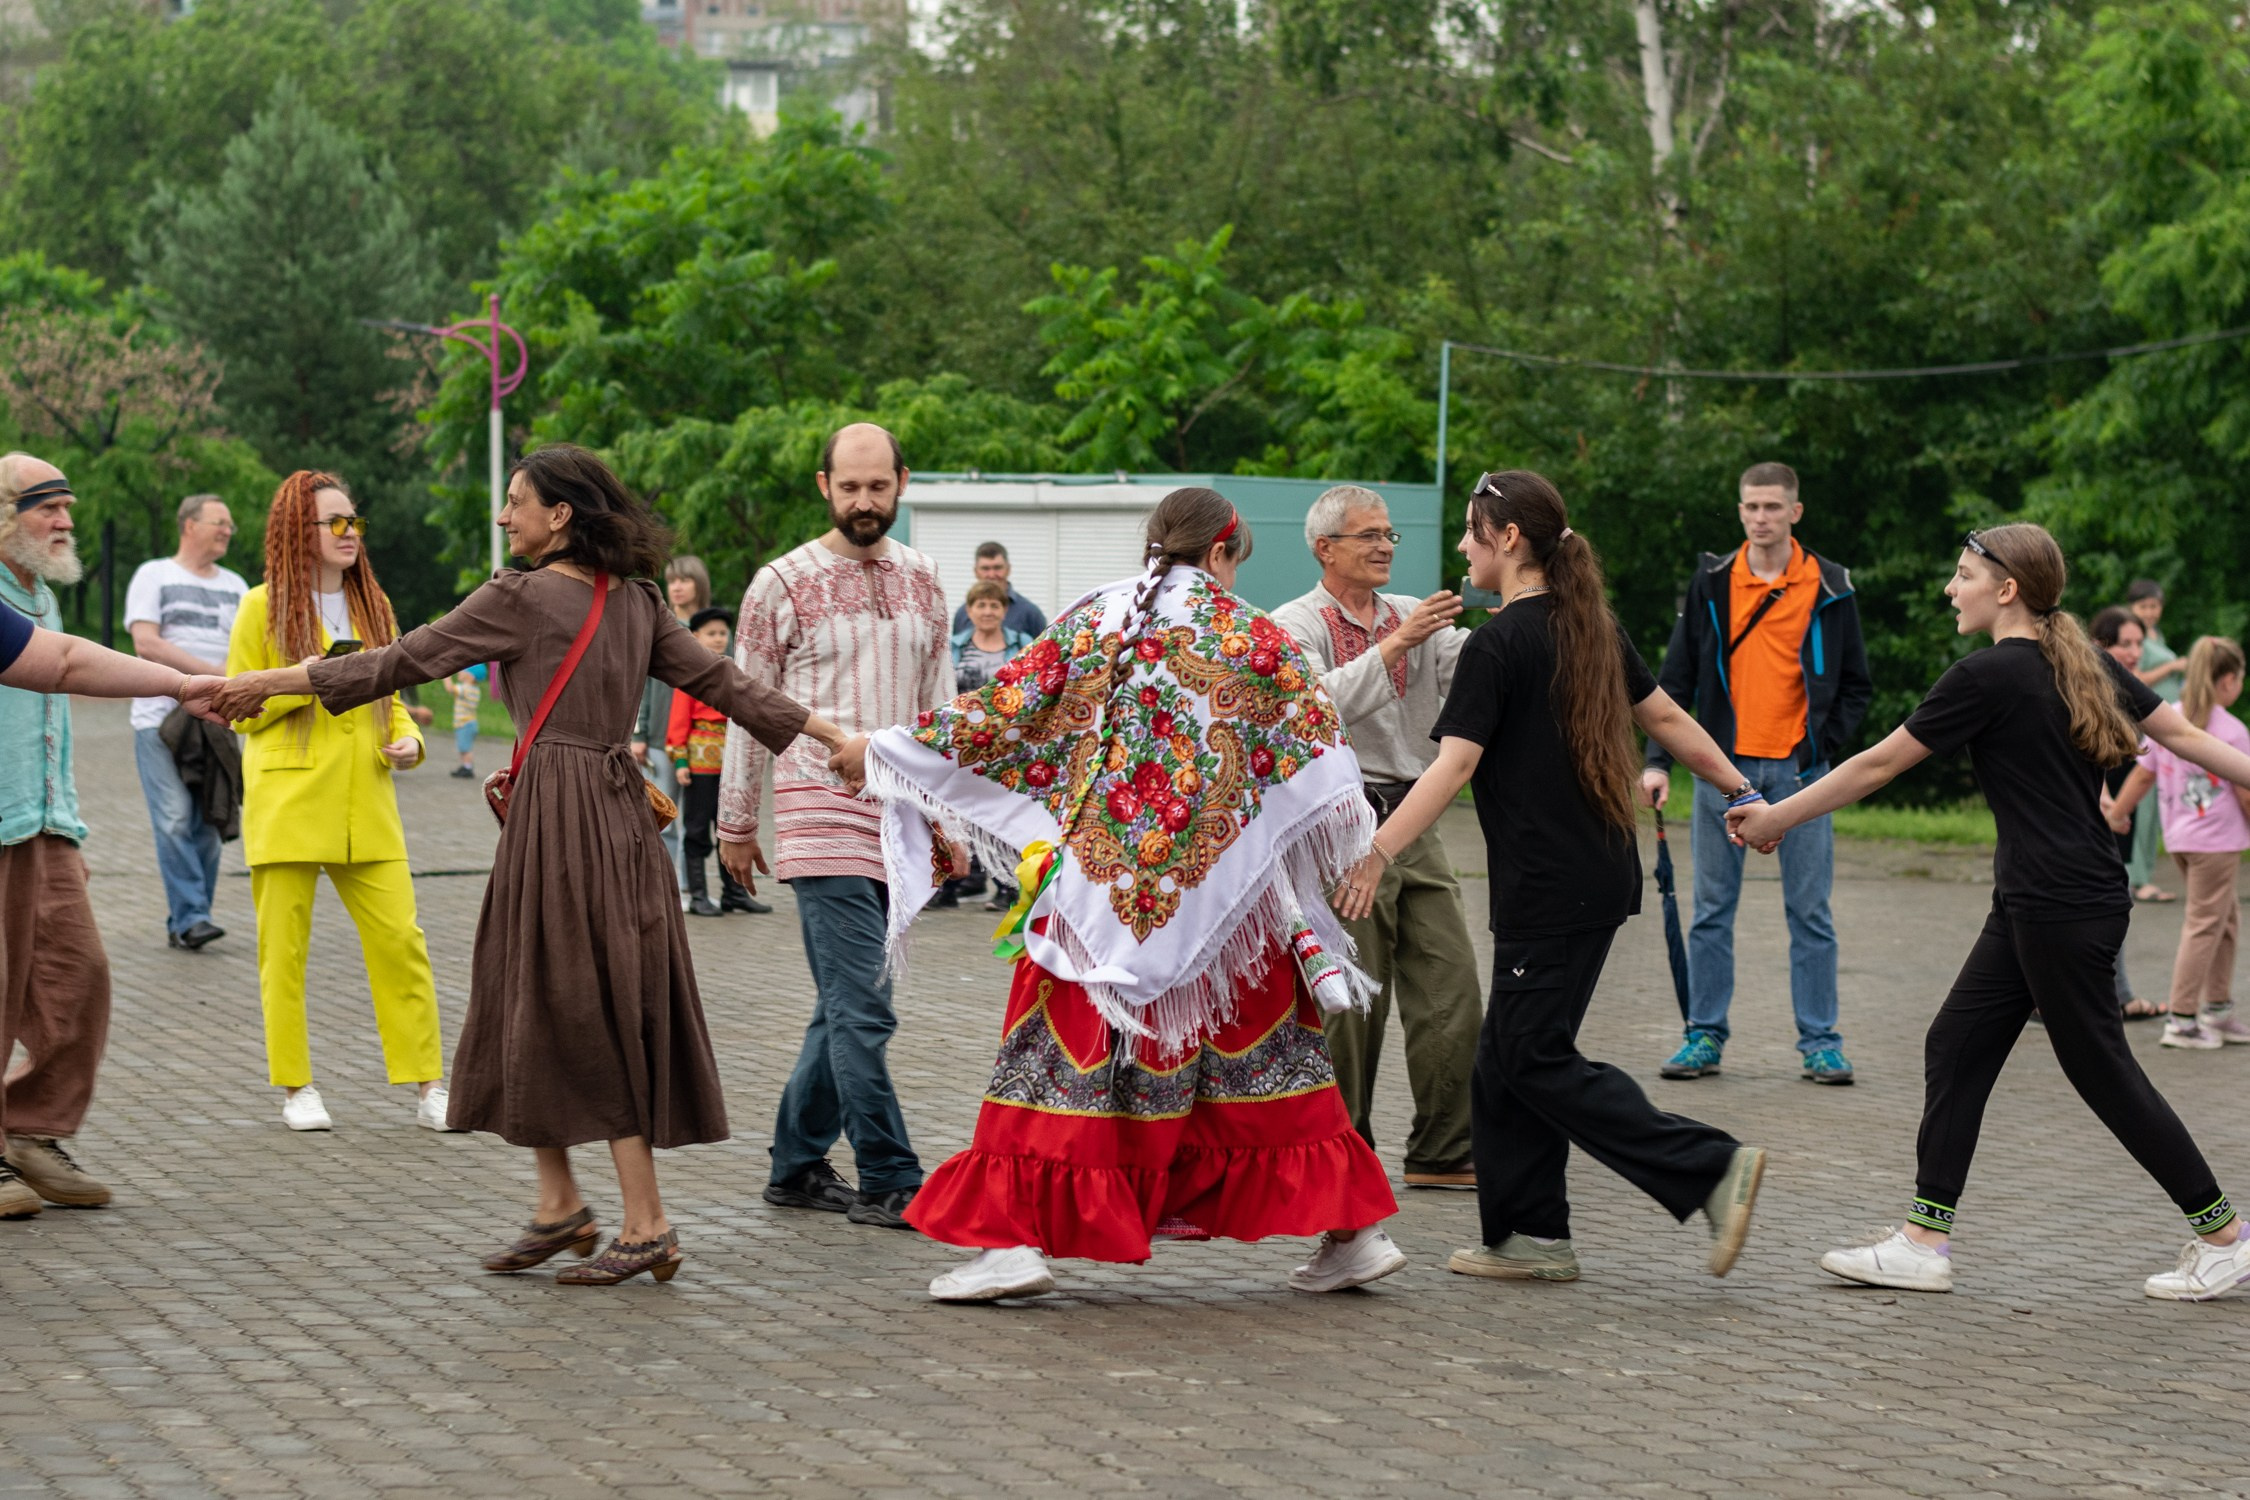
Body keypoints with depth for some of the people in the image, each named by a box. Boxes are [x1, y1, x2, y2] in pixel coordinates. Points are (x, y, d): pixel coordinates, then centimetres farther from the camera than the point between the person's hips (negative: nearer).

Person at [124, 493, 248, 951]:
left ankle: (181, 924, 7)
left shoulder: (235, 586, 19)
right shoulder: (153, 576, 3)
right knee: (175, 821, -13)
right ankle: (190, 917, -14)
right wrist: (212, 672, -16)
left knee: (208, 825, 1)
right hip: (161, 718, -5)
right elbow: (145, 643, -10)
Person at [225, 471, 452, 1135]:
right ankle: (296, 1090, 12)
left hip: (366, 803, 4)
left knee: (401, 941, -3)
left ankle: (427, 1088, 3)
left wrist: (408, 740, 0)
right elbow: (240, 709, -1)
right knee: (285, 948, 1)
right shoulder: (263, 607, 0)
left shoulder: (373, 606, 14)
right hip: (287, 800, -4)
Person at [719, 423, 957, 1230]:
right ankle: (888, 1183, -4)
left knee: (845, 1005, 11)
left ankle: (796, 1164, 21)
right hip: (823, 820, -5)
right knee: (862, 1009, -9)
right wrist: (735, 824, 5)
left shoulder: (922, 580, 12)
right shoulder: (782, 585, -3)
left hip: (898, 823, 5)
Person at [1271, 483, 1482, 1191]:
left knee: (1451, 990, 2)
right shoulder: (1296, 625, 0)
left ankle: (1443, 1152, 9)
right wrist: (1396, 643, -23)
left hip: (1414, 824, 6)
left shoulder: (1415, 615, 16)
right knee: (1352, 999, -2)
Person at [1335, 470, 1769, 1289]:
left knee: (1535, 1060, -4)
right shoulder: (1592, 627, 11)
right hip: (1603, 875, 9)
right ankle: (1529, 1234, 15)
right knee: (1506, 1057, 13)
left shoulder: (1496, 644, -13)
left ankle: (1711, 1167, -10)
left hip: (1550, 889, -9)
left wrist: (1376, 853, -22)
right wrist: (1741, 791, 27)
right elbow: (1667, 718, 17)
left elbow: (1455, 765, -20)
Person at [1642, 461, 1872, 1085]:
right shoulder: (1711, 583, 5)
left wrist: (1827, 743, -4)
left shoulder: (1829, 587, 3)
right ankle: (1705, 1035, 11)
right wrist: (1659, 760, -3)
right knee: (1712, 910, 4)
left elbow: (1856, 684, 10)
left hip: (1799, 770, -1)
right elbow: (1677, 677, 6)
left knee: (1810, 912, 2)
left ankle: (1820, 1041, 8)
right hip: (1724, 766, 1)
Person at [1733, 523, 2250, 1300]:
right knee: (1956, 1048, 8)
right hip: (2030, 907, 10)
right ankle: (1924, 1243, 10)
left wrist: (1776, 819, -1)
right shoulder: (2083, 664, 10)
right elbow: (2187, 737, 8)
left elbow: (1878, 765, -10)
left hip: (2062, 908, -10)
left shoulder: (1988, 675, -14)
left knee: (2101, 1069, 0)